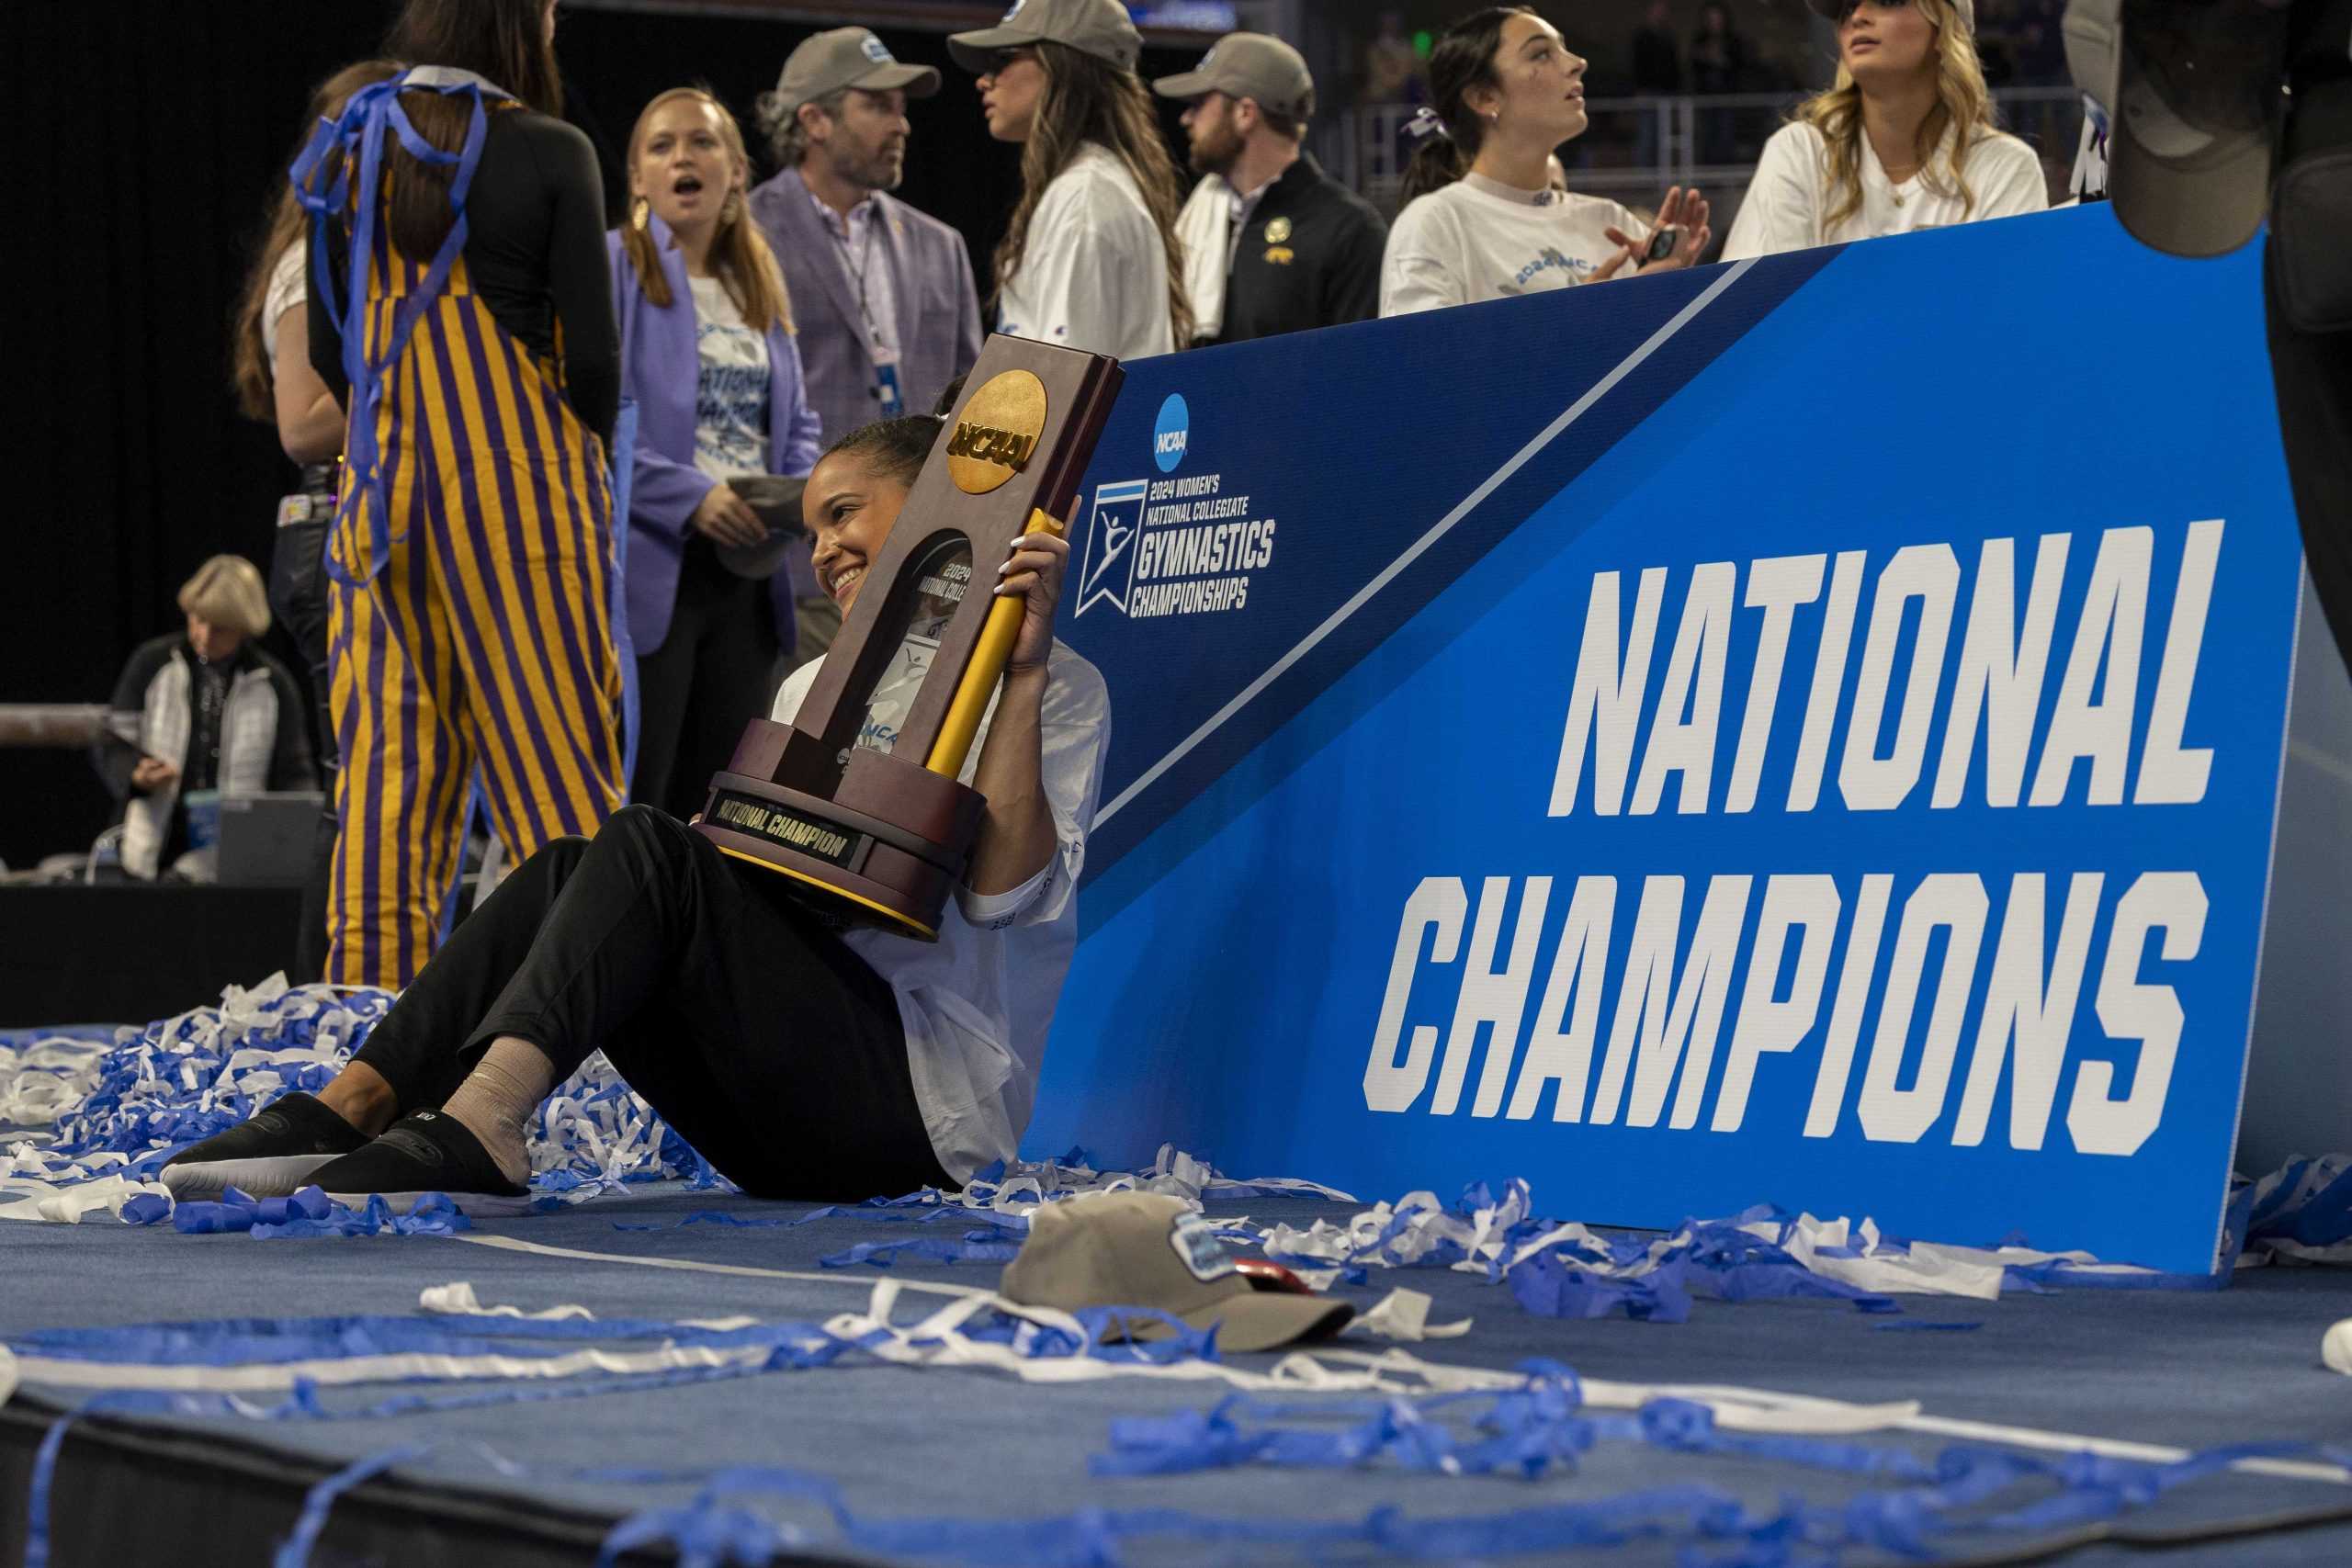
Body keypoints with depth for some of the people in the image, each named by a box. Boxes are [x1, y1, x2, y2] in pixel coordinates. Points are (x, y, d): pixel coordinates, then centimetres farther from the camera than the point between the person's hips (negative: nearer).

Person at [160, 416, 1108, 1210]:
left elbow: (1008, 895, -11)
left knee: (648, 849, -24)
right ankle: (345, 1114, -29)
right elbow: (754, 874, 17)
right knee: (567, 870, -14)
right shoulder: (812, 687, 26)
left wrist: (1022, 674, -14)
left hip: (935, 1095, -6)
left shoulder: (1059, 691, 6)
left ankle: (480, 1122, -44)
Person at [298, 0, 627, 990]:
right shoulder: (549, 153, -10)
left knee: (392, 733, 7)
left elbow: (327, 346, 6)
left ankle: (374, 978, 7)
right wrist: (589, 453, 8)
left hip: (385, 470, 4)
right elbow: (592, 348, -10)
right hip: (523, 467, -4)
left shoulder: (349, 149, 4)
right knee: (549, 730, 1)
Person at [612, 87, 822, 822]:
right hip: (646, 568, -7)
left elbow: (796, 422, 22)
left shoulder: (761, 285, 17)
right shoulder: (610, 268, -5)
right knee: (628, 809, -6)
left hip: (744, 574, 7)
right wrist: (690, 497, -21)